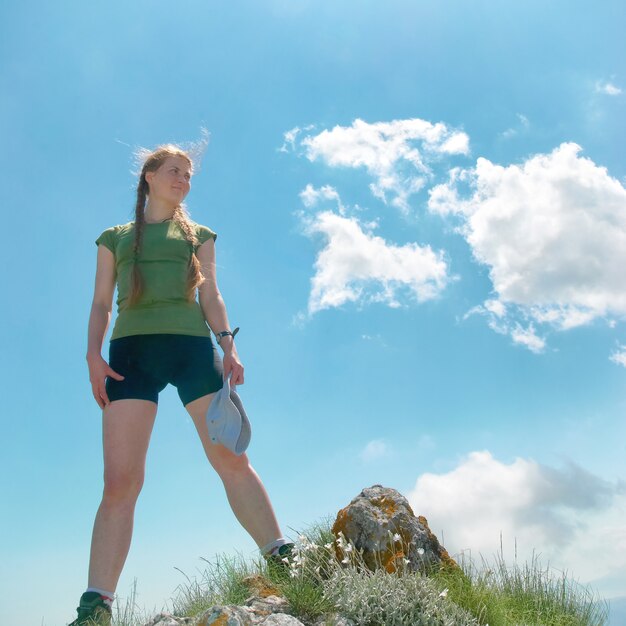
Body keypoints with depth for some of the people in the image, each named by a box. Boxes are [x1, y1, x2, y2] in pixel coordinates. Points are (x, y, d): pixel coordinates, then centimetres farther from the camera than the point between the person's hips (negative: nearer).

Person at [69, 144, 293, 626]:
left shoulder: (198, 235, 24)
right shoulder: (115, 238, 22)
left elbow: (209, 295, 14)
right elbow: (101, 304, 15)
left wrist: (227, 342, -3)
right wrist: (94, 354, -2)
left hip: (192, 345, 1)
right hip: (131, 349, 0)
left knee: (232, 460, -9)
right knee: (120, 480, -10)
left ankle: (284, 562, -7)